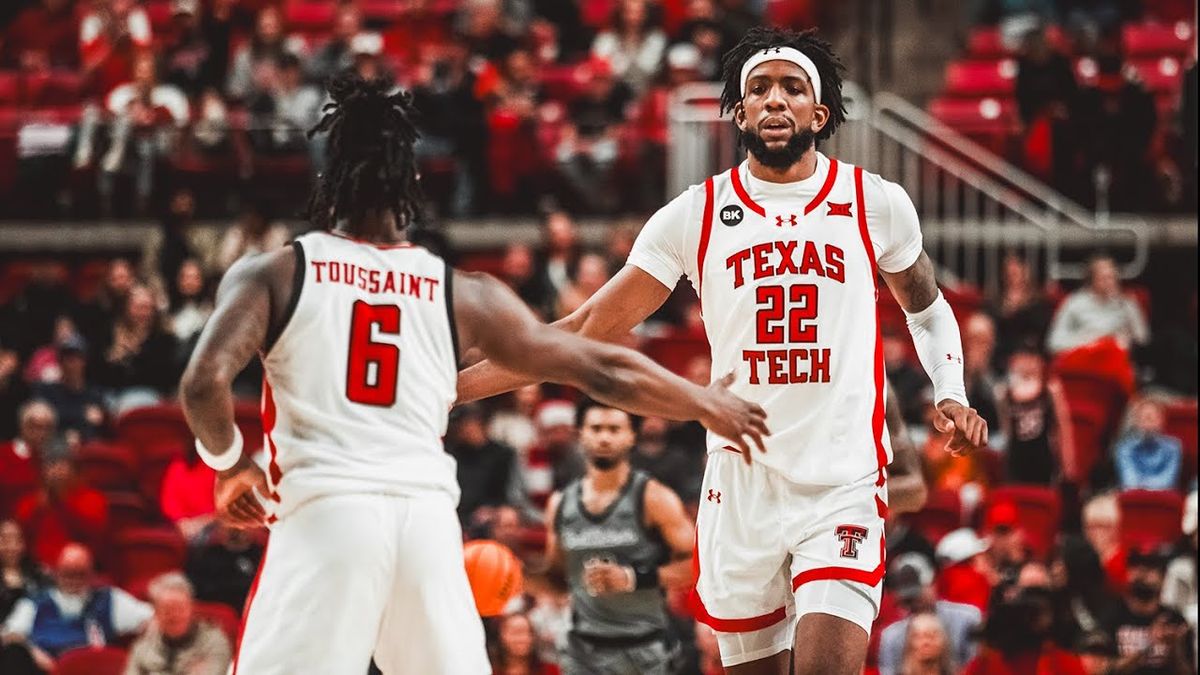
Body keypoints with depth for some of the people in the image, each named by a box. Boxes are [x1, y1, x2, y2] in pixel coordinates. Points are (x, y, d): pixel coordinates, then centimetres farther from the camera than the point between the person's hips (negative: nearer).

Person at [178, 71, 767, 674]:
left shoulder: (272, 275, 6)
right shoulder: (464, 295, 13)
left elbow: (204, 382, -9)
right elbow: (603, 372, 17)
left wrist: (228, 465, 11)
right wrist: (707, 404, 33)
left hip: (325, 511, -3)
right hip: (428, 516, 3)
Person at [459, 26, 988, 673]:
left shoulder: (876, 202, 3)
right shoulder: (696, 214, 4)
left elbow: (926, 308, 23)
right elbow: (587, 331, 6)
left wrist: (950, 395, 4)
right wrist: (449, 388, 0)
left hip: (843, 488, -2)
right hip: (739, 488, 2)